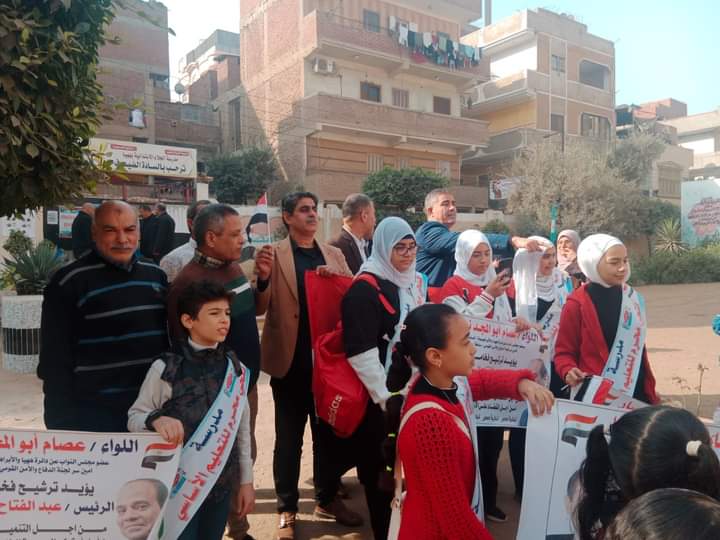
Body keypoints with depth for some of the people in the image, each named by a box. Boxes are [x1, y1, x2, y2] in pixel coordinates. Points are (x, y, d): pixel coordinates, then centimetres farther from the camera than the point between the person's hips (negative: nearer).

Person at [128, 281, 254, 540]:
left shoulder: (235, 368, -2)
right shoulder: (166, 368, -14)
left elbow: (242, 427, 5)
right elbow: (134, 417, -5)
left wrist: (246, 480, 9)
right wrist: (156, 419, -27)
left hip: (222, 482, 4)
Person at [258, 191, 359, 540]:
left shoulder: (334, 255, 10)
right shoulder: (273, 255, -3)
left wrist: (337, 279, -14)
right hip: (291, 360, -4)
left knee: (328, 433, 16)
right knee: (289, 438, 8)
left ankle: (327, 499, 33)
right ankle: (286, 509, 24)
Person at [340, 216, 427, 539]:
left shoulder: (416, 282, 8)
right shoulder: (366, 288, -16)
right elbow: (361, 352, -21)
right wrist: (386, 397, -17)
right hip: (380, 397, -7)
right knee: (382, 471, 5)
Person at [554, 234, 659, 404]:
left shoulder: (634, 299, 8)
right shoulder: (577, 304, -10)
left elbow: (638, 349, 17)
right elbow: (564, 352, -4)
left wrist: (650, 391, 16)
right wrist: (568, 372, -24)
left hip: (636, 392, 5)